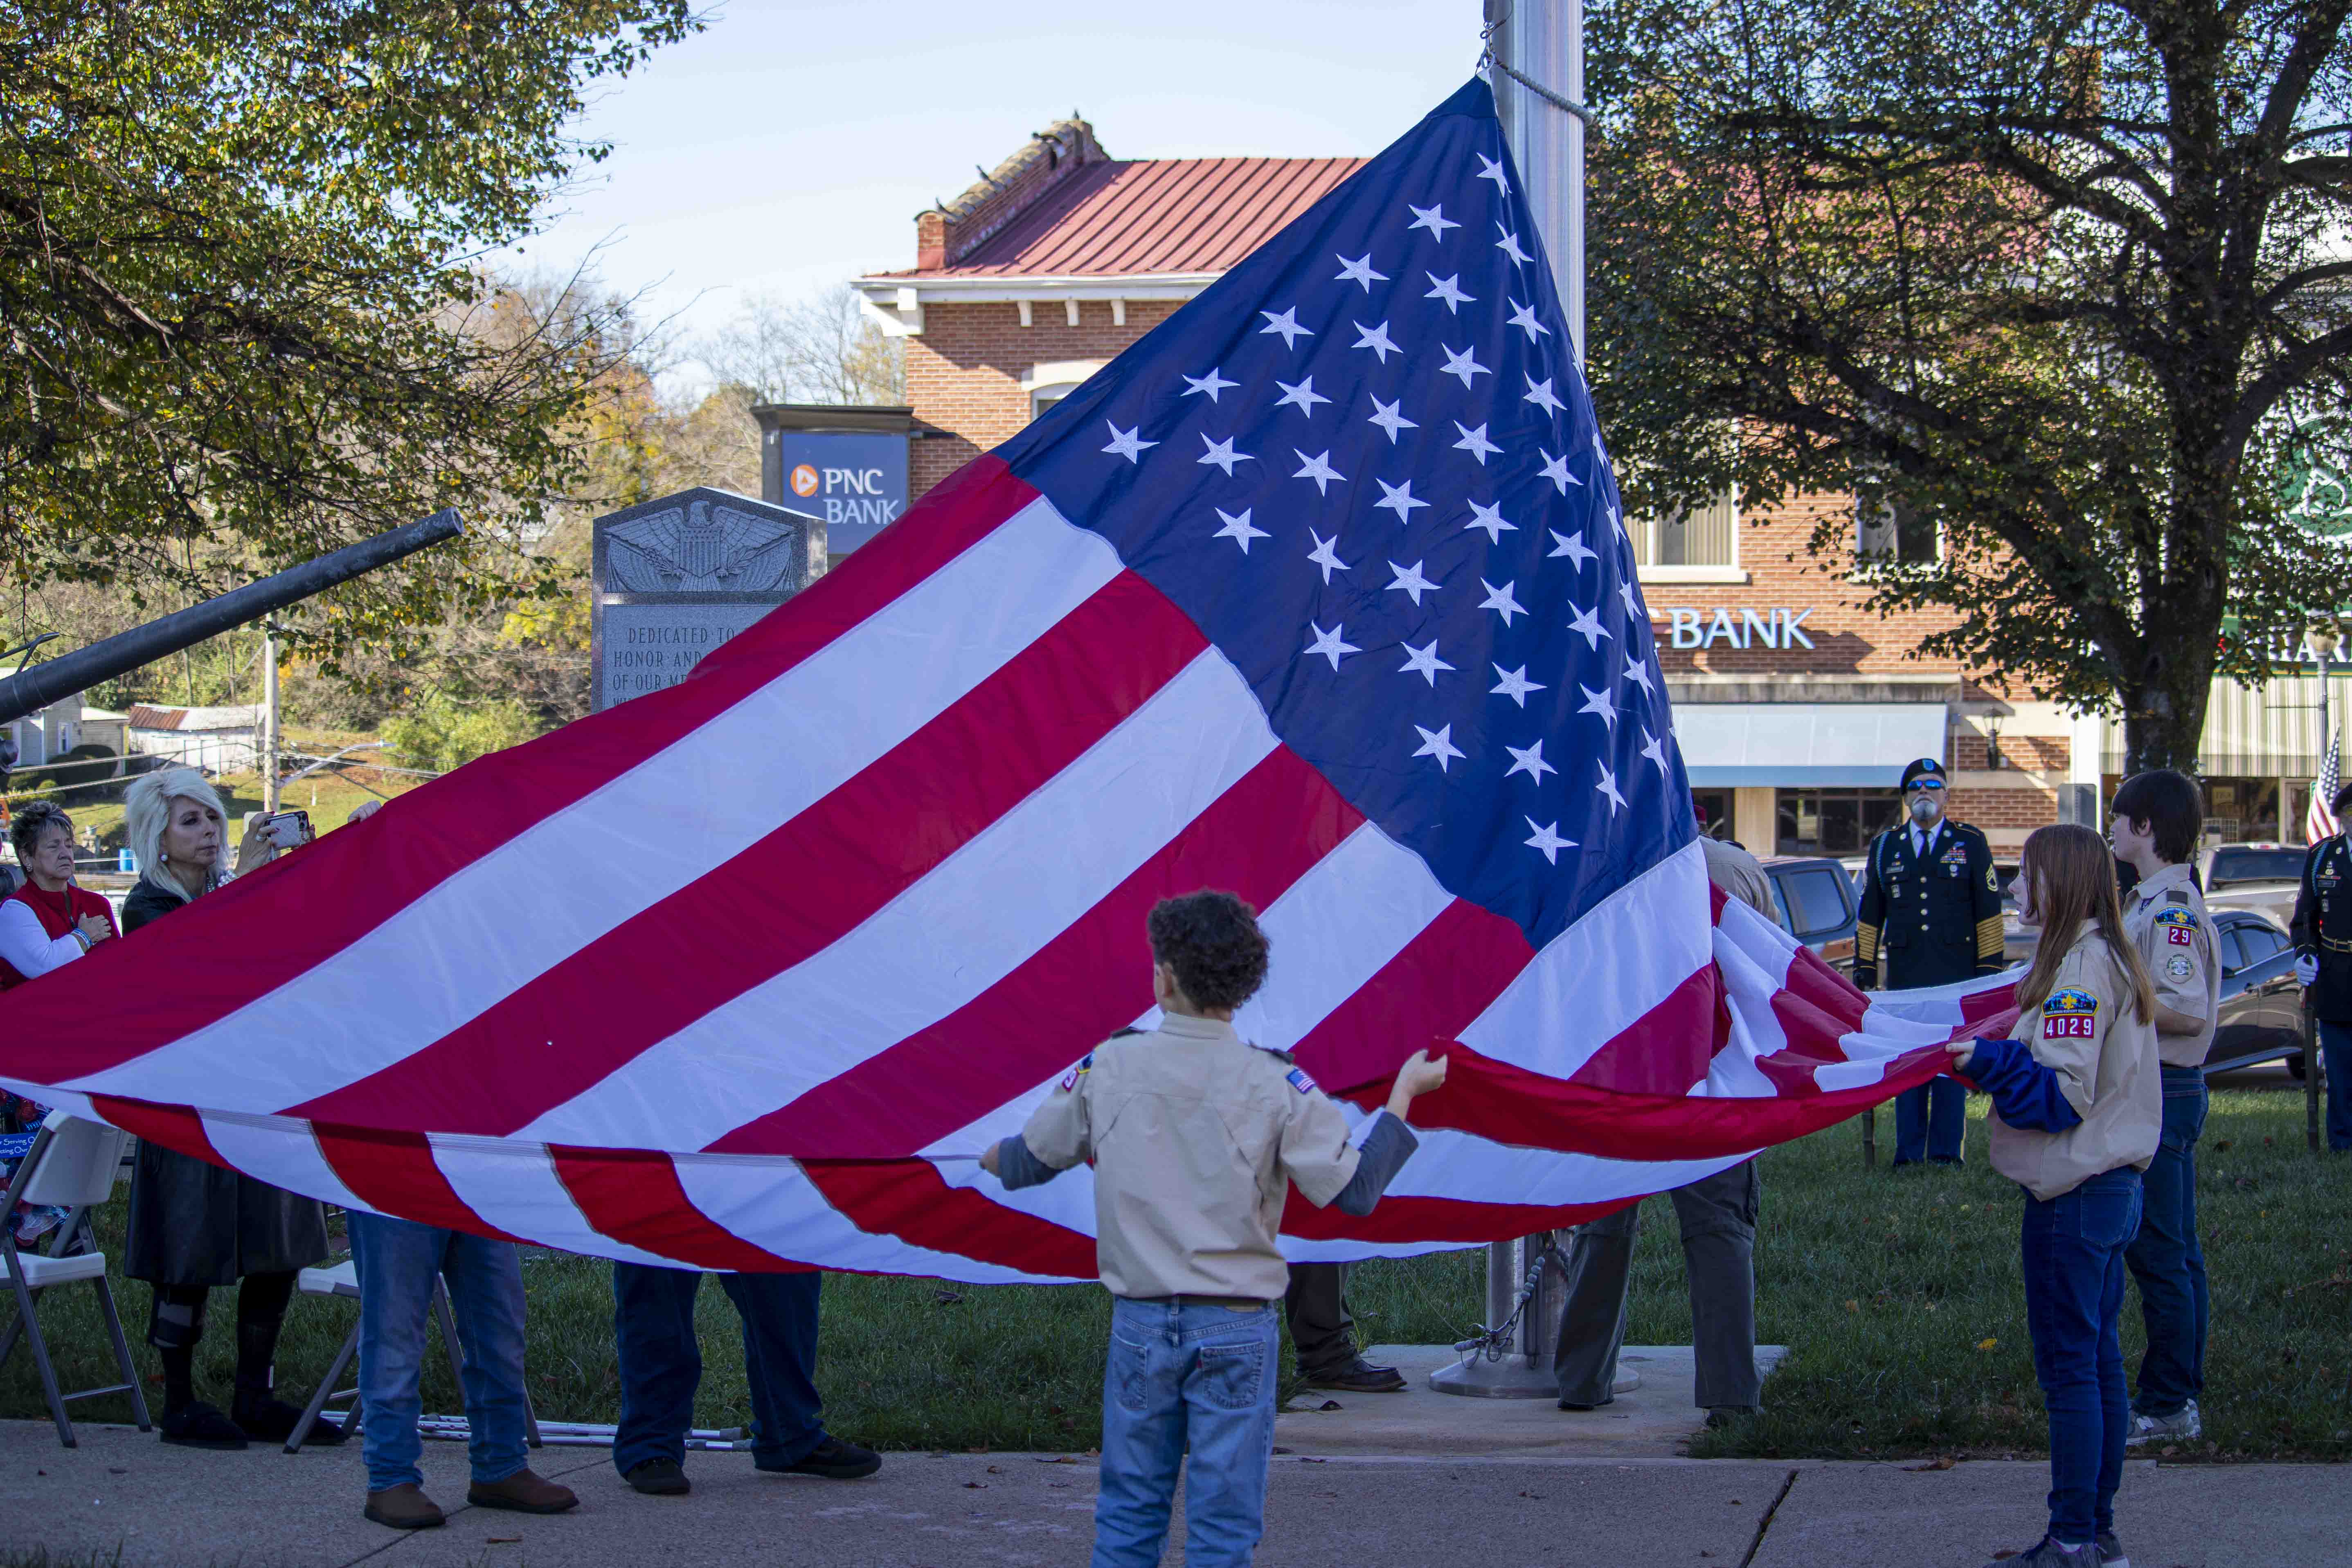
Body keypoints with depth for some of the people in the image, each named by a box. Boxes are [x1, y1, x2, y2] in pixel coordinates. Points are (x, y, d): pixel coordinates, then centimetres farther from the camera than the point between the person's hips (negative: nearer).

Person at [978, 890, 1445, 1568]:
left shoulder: (1108, 1067, -2)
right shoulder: (1274, 1084, -9)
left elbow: (1029, 1163, 12)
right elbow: (1354, 1191, -9)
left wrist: (993, 1158, 36)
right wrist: (1404, 1093, 2)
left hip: (1140, 1323, 2)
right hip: (1237, 1330, -2)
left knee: (1130, 1510, 13)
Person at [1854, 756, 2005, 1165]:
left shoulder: (1971, 844, 7)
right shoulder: (1885, 848, 13)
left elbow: (1989, 912, 5)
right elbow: (1869, 914, 15)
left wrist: (1989, 971, 0)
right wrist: (1864, 971, 10)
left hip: (1957, 978, -2)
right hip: (1904, 978, 2)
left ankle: (1946, 1152, 5)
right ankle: (1909, 1154, 7)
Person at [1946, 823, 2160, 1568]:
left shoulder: (2079, 969, -17)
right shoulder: (2111, 960, 14)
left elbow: (2066, 1093, -21)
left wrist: (1989, 1063, -22)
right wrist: (1998, 1060, 10)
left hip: (2073, 1196, -10)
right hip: (2111, 1186, 10)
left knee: (2069, 1368, -5)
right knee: (2098, 1360, 13)